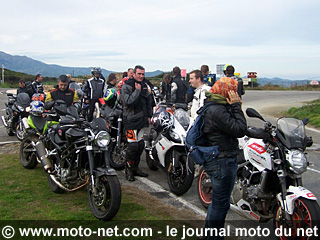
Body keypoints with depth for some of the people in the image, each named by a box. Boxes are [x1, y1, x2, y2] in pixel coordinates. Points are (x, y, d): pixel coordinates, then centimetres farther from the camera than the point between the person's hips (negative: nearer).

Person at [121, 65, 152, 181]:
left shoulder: (145, 86, 15)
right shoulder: (126, 86, -6)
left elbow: (148, 102, 23)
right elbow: (128, 101, -21)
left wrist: (149, 116, 16)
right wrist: (137, 90, -17)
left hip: (142, 119, 7)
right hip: (131, 120, -7)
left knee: (141, 144, 9)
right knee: (133, 145, -11)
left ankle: (135, 168, 20)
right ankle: (128, 170, 2)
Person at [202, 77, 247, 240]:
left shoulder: (214, 107, 11)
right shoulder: (217, 110, -22)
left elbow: (236, 128, 14)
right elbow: (239, 130, -25)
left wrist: (235, 107, 2)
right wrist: (236, 107, -17)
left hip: (219, 160, 11)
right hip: (222, 161, -11)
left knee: (218, 200, 24)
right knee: (221, 203, 2)